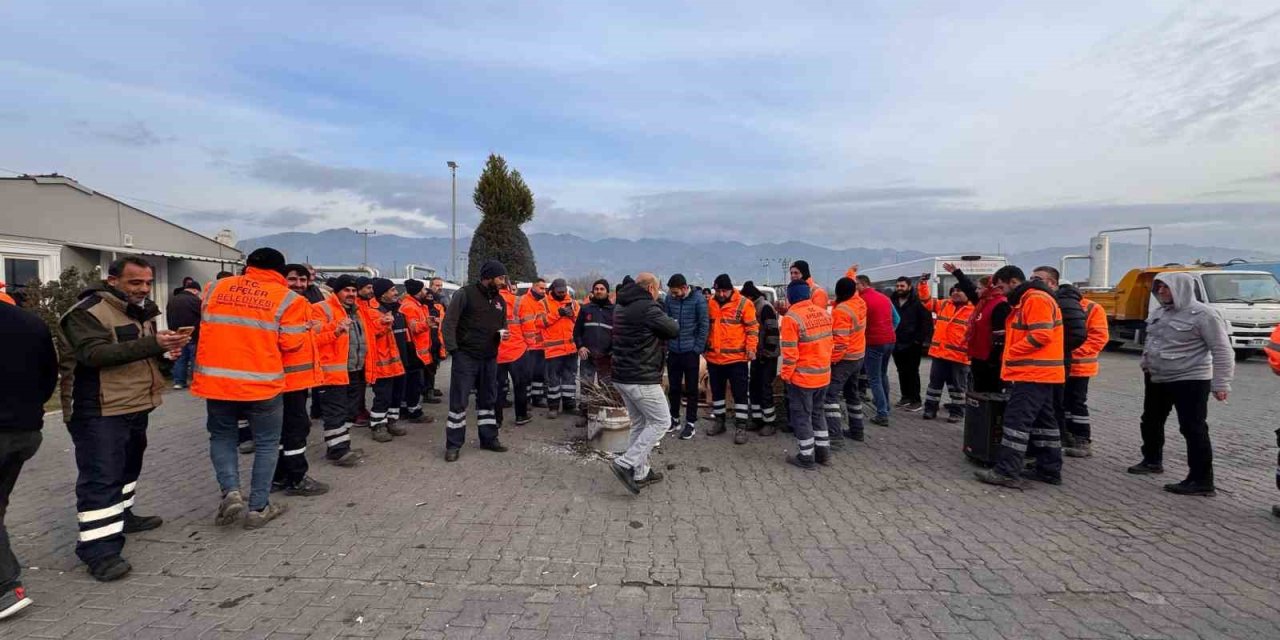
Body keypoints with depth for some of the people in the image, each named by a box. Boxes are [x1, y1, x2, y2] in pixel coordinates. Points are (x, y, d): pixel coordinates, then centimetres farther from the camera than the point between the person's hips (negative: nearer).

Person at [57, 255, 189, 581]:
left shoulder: (140, 311, 14)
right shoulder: (87, 312, -15)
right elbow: (94, 353, -29)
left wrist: (167, 346, 2)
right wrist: (152, 344, -38)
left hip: (135, 407, 9)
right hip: (99, 412, -9)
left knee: (128, 466, 22)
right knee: (101, 477, -10)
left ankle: (121, 515, 39)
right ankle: (99, 548, -7)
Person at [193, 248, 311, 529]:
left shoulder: (217, 288, 7)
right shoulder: (287, 299, -6)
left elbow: (204, 326, 17)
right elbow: (290, 342, -7)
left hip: (217, 379, 3)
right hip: (262, 383, -3)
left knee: (221, 436, 23)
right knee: (267, 443, 12)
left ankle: (230, 491, 6)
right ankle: (258, 507, 13)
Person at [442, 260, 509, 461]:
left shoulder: (500, 301, 11)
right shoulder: (465, 294, -10)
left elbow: (503, 325, 22)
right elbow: (450, 322, -12)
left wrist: (502, 333, -2)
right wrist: (452, 349, -18)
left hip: (489, 359, 6)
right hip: (465, 357, -6)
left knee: (488, 399, 14)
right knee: (459, 401, -1)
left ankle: (489, 438, 26)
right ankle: (453, 444, 9)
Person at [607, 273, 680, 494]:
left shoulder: (620, 308, 13)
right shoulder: (648, 308, -16)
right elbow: (674, 331, -9)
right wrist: (666, 319, 11)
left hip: (621, 376, 9)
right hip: (642, 379, -9)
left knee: (639, 423, 18)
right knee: (661, 421, 2)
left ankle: (640, 472, 22)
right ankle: (625, 464, -5)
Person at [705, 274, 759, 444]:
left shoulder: (743, 304, -8)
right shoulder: (711, 304, 7)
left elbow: (752, 328, -8)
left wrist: (751, 348, -16)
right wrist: (705, 347, 15)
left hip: (736, 358, -5)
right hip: (714, 358, 5)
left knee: (740, 393, 1)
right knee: (717, 391, 16)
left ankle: (740, 427, 8)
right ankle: (720, 422, 30)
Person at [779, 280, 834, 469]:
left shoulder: (791, 317, -18)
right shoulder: (823, 313, 4)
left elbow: (790, 352, -19)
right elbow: (830, 343, 10)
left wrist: (786, 374, -7)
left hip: (802, 377, -7)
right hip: (823, 374, 7)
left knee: (801, 416, 7)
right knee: (817, 412, 21)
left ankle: (806, 457, 15)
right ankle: (823, 453, 28)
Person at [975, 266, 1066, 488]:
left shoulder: (1036, 299, -14)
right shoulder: (1026, 301, 19)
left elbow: (1041, 336, -22)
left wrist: (1011, 351, -14)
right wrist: (1009, 336, 8)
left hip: (1033, 374, -11)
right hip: (1038, 374, 11)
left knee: (1017, 420, -11)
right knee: (1044, 421, 14)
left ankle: (1007, 472, -10)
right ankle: (1050, 470, 22)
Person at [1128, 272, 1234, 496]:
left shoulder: (1203, 314, -15)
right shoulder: (1159, 312, 8)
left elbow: (1222, 350, -17)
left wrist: (1221, 383, -20)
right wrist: (1146, 364, 19)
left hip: (1190, 380, -8)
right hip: (1156, 379, 8)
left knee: (1193, 429, -6)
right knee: (1151, 421, 19)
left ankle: (1201, 481, -1)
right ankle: (1152, 461, 37)